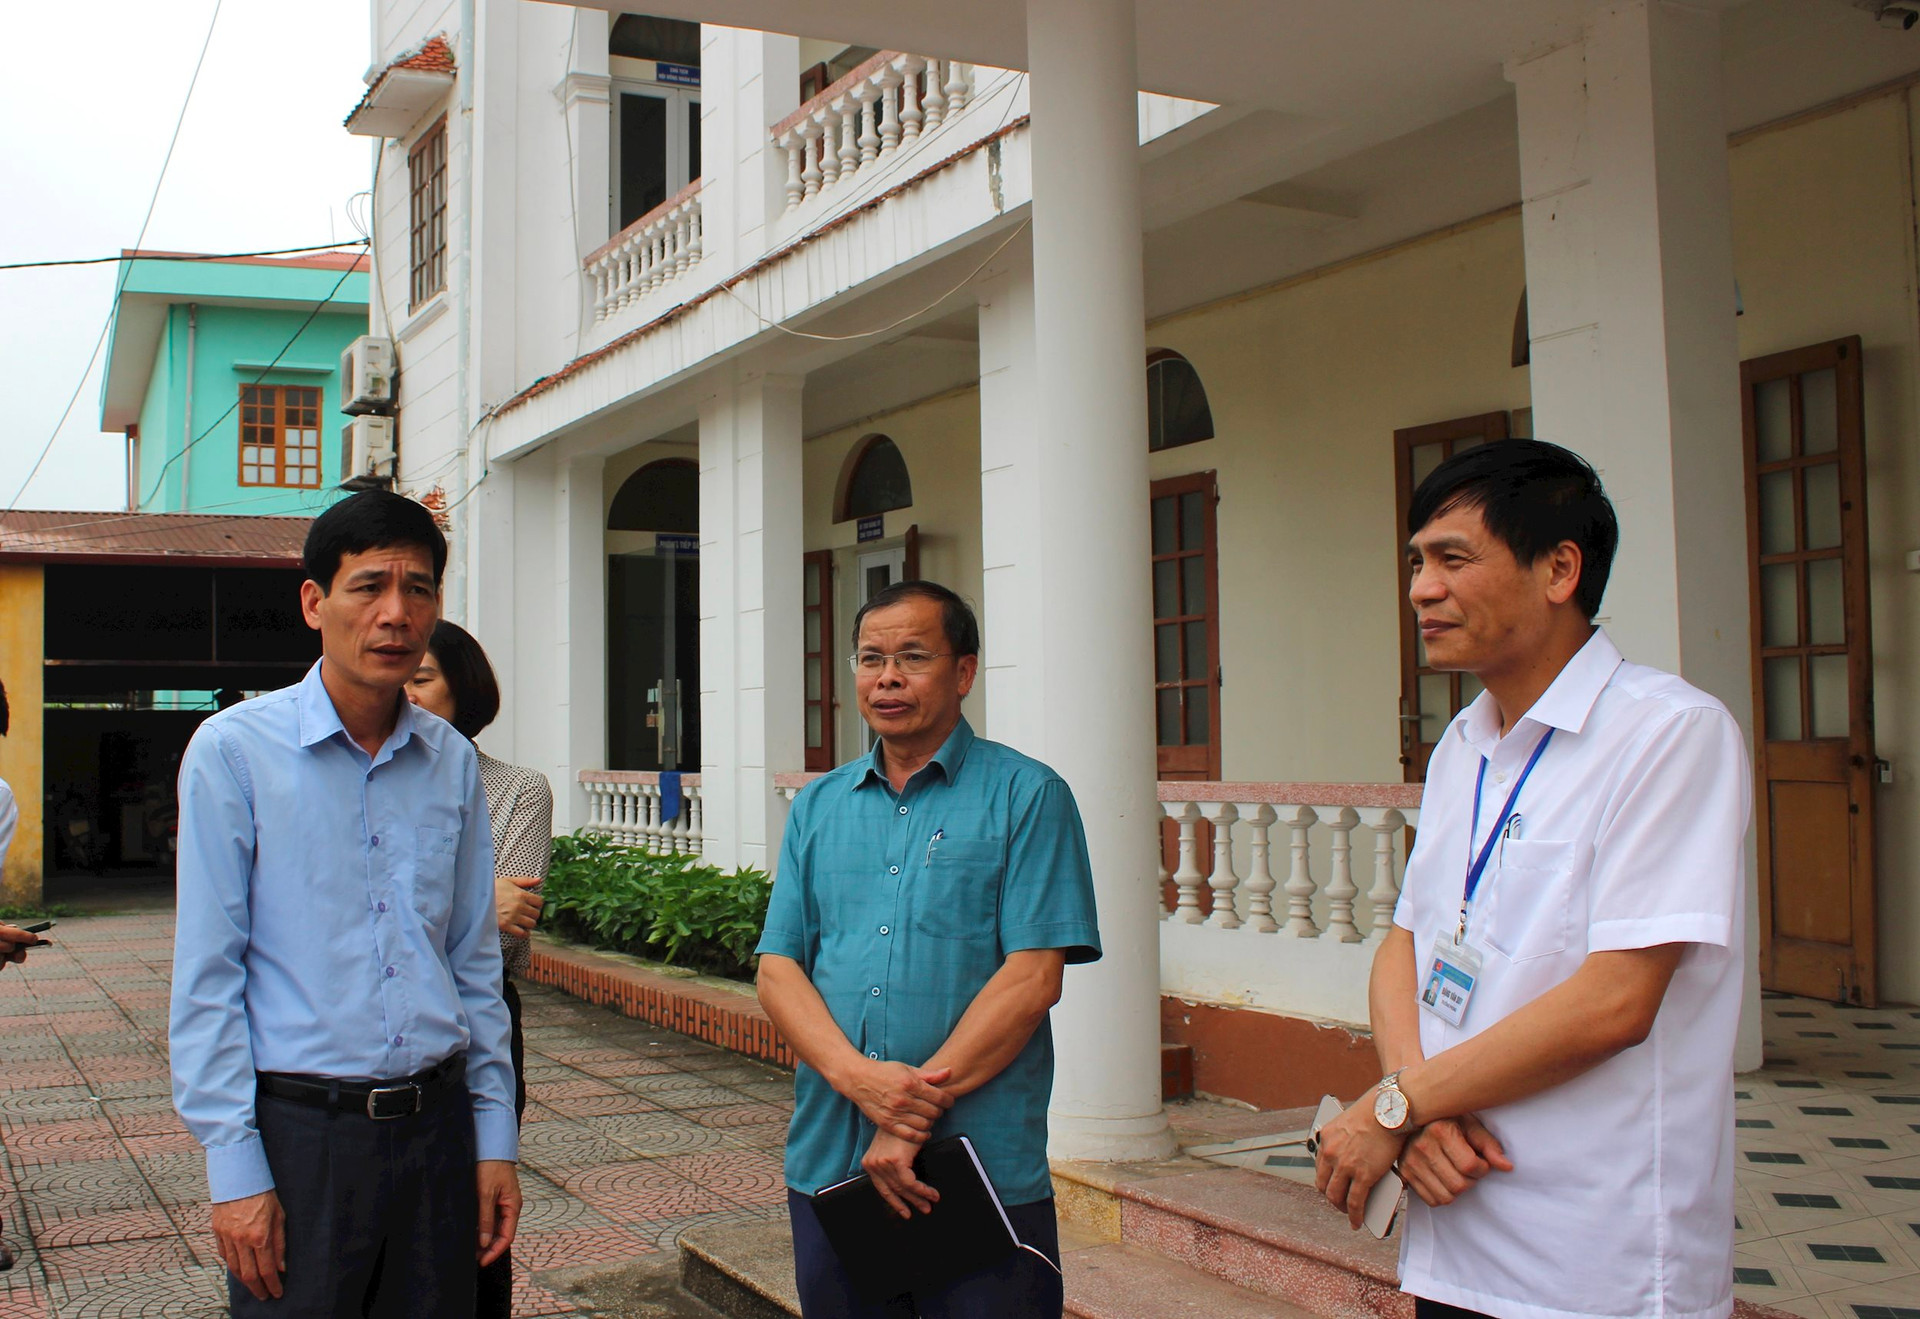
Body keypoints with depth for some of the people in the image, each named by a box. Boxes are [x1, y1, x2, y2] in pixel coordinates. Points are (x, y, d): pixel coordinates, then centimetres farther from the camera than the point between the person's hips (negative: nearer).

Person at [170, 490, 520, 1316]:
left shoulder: (452, 761, 6)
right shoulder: (234, 750, -7)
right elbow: (205, 978, -7)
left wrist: (495, 1139, 9)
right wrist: (234, 1169, -10)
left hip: (435, 1121, 4)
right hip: (301, 1127, -4)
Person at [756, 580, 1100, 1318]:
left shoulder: (1026, 796, -3)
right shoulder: (819, 806, 12)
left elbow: (1033, 977, -11)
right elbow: (777, 971, 6)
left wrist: (915, 1117, -15)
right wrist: (856, 1075, -13)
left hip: (982, 1170, -4)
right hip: (827, 1165, 4)